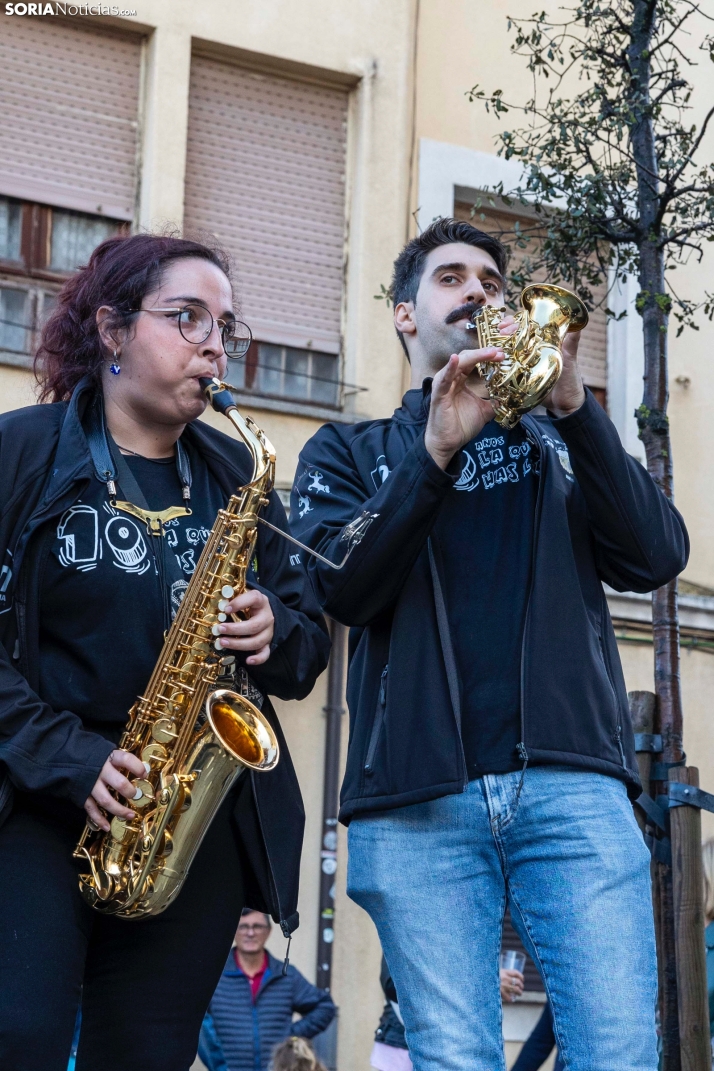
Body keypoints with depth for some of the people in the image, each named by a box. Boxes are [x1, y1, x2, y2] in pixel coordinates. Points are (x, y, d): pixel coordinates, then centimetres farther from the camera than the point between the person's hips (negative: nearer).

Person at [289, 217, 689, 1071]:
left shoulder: (559, 441, 21)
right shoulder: (350, 451, 18)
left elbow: (656, 557, 4)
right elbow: (343, 588, 0)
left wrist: (573, 405, -5)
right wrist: (437, 449, -10)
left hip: (573, 783, 1)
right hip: (418, 799, -1)